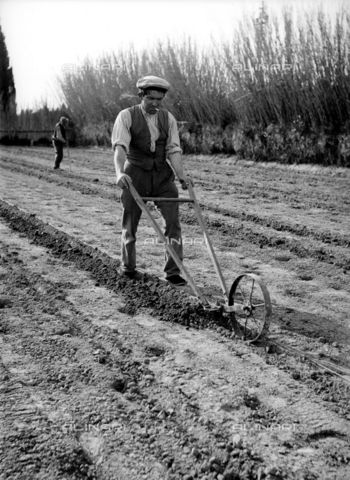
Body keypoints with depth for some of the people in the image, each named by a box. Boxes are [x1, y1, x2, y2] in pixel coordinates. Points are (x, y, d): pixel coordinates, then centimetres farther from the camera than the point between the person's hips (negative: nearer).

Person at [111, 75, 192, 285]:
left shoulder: (168, 118, 3)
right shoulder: (127, 116, -7)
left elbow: (174, 150, -4)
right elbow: (120, 147, -21)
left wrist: (181, 175, -20)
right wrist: (120, 172, -38)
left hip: (162, 175, 3)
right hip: (135, 175, -2)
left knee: (173, 221, -7)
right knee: (130, 223, 9)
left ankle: (173, 271, 1)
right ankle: (128, 267, 30)